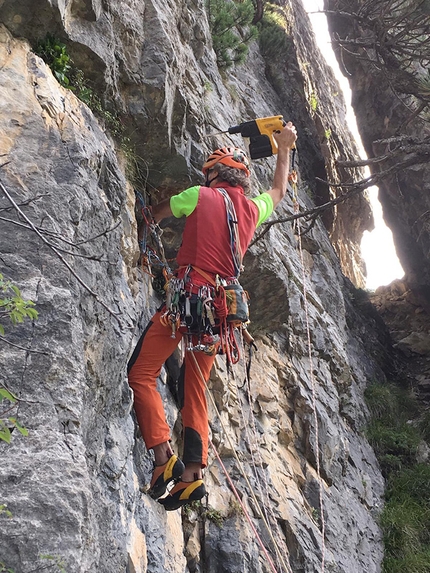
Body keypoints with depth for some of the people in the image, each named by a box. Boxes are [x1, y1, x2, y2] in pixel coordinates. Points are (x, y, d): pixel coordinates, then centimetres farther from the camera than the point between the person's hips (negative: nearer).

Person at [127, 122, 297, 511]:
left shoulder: (200, 195, 3)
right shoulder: (254, 209, 16)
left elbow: (154, 216, 19)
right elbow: (279, 192, 39)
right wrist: (284, 148, 51)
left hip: (189, 295, -6)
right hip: (222, 306, 6)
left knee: (142, 373, -4)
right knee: (195, 390, 10)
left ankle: (164, 457, -16)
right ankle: (192, 474, 5)